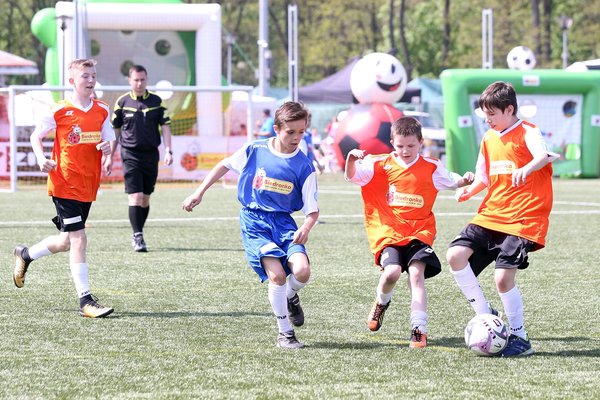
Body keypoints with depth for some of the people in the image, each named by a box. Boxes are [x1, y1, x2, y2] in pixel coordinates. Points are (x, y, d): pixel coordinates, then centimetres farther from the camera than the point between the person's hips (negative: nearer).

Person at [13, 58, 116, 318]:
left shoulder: (102, 111, 7)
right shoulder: (59, 111, -6)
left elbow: (109, 141, 10)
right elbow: (36, 137, 4)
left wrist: (108, 151, -14)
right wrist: (41, 159, -15)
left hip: (88, 187, 6)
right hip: (65, 185, -6)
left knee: (67, 242, 14)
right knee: (78, 240, -12)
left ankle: (25, 255, 41)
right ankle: (85, 301, -10)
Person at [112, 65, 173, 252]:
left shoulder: (157, 101, 3)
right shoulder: (122, 102, 1)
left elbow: (165, 126, 4)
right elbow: (115, 130, 8)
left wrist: (168, 151, -7)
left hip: (151, 154, 2)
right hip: (130, 154, -2)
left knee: (146, 197, 8)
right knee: (135, 196, -13)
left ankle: (138, 235, 21)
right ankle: (137, 236, -14)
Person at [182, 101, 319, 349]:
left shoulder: (304, 167, -4)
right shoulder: (254, 151, -3)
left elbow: (313, 210, -1)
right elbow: (224, 165, 15)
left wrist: (306, 228, -23)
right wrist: (199, 193, 13)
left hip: (284, 221, 1)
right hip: (254, 220, -1)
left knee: (302, 271, -22)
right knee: (277, 274, -22)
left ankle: (290, 297, 17)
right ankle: (284, 333, -4)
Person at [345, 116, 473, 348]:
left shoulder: (431, 168, 8)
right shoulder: (380, 165, 3)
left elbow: (451, 181, 22)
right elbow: (351, 176, -2)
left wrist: (464, 180, 0)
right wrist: (351, 159, -23)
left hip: (419, 231, 1)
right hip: (387, 232, -1)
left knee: (416, 273, -19)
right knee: (392, 271, -23)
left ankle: (419, 329, -17)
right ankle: (382, 302, 13)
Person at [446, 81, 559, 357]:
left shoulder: (527, 133, -7)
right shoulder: (488, 139, 15)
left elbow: (543, 156, -28)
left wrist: (527, 169, -50)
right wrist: (470, 190, 2)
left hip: (523, 220, -7)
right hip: (491, 214, 7)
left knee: (503, 277, -16)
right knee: (456, 254, -11)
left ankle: (520, 338, 1)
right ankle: (486, 316, 1)